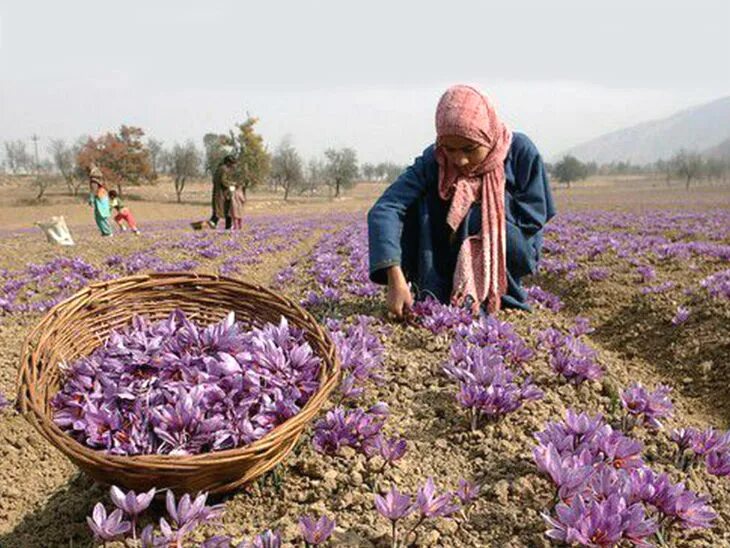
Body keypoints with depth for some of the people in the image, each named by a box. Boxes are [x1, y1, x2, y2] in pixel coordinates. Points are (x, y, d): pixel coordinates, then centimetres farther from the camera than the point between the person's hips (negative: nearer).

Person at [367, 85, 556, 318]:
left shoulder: (520, 150, -19)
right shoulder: (433, 161, -19)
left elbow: (534, 216, -14)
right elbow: (384, 210, -33)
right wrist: (395, 279, -46)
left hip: (513, 255, -1)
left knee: (473, 213, -30)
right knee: (418, 200, -22)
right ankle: (432, 297, -22)